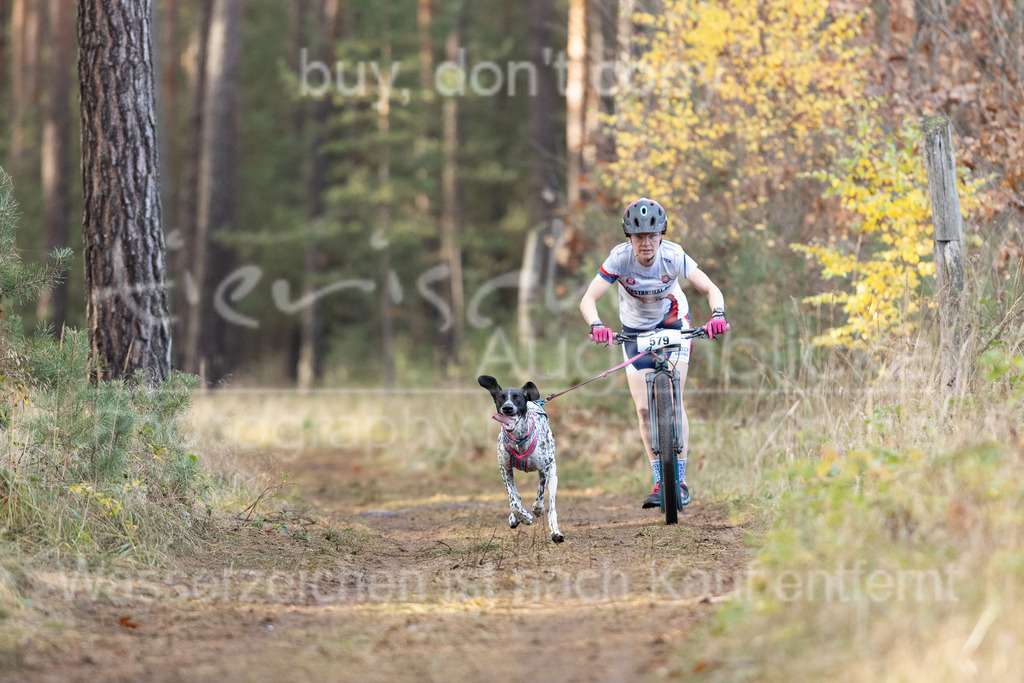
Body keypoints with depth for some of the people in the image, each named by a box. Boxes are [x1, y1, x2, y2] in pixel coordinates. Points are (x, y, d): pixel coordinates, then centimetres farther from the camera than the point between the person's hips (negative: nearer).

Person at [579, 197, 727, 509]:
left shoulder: (673, 255, -27)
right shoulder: (620, 258, -27)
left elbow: (711, 289, -27)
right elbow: (588, 299, -31)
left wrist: (718, 314, -48)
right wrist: (596, 325, -51)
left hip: (674, 325, -1)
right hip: (636, 330, 1)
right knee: (644, 409, -6)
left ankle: (680, 481, -8)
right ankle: (660, 482, 5)